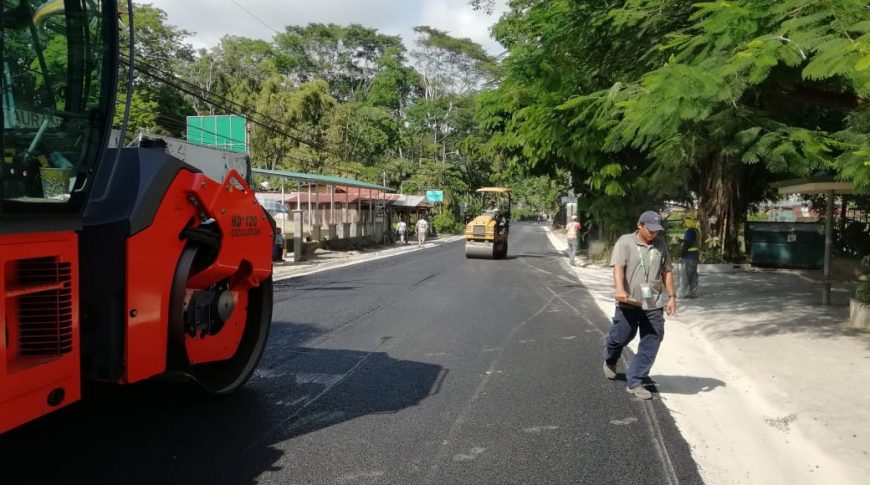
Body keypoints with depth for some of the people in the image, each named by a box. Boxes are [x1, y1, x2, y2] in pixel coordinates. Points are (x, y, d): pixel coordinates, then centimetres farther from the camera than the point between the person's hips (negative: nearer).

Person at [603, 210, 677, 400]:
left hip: (654, 305, 4)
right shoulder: (625, 242, -5)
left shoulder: (661, 244, 9)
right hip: (628, 304, -4)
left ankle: (635, 382, 12)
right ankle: (610, 361, 42)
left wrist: (671, 296, 10)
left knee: (650, 345, 1)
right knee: (620, 337, 8)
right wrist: (620, 289, -33)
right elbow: (618, 267, -18)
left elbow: (667, 271, 16)